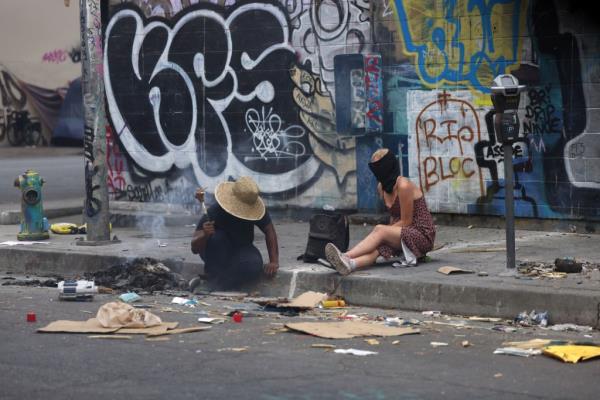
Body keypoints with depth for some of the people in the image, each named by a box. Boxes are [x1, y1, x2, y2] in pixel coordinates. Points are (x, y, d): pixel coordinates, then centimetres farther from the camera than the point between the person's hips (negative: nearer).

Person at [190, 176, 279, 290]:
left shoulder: (256, 210, -20)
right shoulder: (214, 211, -29)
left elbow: (269, 231, -6)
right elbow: (195, 248, -30)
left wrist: (274, 262, -14)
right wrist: (204, 235, -52)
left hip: (241, 248, 3)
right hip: (216, 255, -3)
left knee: (254, 266, -32)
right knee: (217, 237, -37)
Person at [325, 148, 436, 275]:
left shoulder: (403, 186, -17)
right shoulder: (381, 187, 8)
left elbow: (406, 222, -14)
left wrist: (382, 232, -12)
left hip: (423, 235, -6)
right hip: (403, 235, 6)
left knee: (379, 230, -29)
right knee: (376, 247, -25)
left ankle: (346, 256, -45)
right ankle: (348, 264, -55)